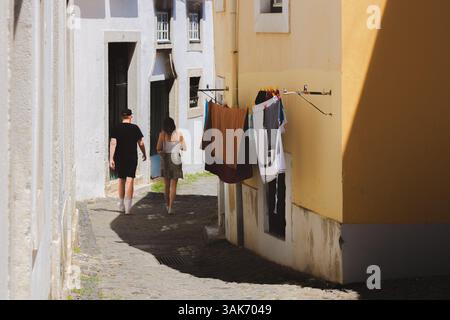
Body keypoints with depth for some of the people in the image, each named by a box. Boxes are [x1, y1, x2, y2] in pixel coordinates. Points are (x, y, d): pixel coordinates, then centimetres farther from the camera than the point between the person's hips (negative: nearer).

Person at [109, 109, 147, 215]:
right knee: (130, 180, -6)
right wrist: (144, 154, 18)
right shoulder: (135, 128, -3)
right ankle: (128, 207, -16)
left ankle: (122, 206, 26)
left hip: (119, 157, 2)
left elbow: (113, 143, -7)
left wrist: (111, 158, -7)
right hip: (132, 157, -2)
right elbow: (141, 143, 1)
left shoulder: (117, 128, 0)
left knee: (121, 180, 15)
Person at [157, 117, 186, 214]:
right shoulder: (179, 134, -1)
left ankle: (167, 205, 28)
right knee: (173, 186, 1)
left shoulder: (163, 134, -5)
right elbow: (184, 148, 6)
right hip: (176, 159, 0)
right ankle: (171, 207, -10)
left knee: (167, 185, 16)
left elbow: (158, 149, -8)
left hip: (165, 158, 0)